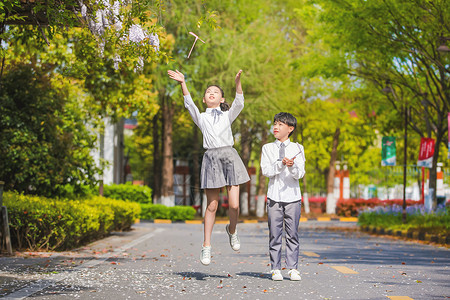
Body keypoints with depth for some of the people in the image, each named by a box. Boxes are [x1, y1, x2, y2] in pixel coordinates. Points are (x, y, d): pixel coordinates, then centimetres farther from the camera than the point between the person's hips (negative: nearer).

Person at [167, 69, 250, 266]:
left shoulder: (228, 115, 14)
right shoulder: (201, 117, 14)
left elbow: (239, 103, -3)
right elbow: (189, 104, -2)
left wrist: (238, 82, -20)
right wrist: (183, 83, -18)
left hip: (229, 157, 0)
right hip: (211, 159, 0)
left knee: (234, 205, -6)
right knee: (212, 206, 1)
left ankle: (232, 230, 24)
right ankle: (206, 246, 11)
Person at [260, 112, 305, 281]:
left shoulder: (297, 148, 6)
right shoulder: (268, 148, 8)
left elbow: (300, 174, -1)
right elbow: (266, 171, -5)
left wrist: (292, 166, -23)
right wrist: (281, 164, -20)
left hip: (292, 196, 0)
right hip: (274, 196, 0)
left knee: (292, 234, 1)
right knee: (275, 234, 0)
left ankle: (293, 268, 7)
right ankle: (276, 269, 6)